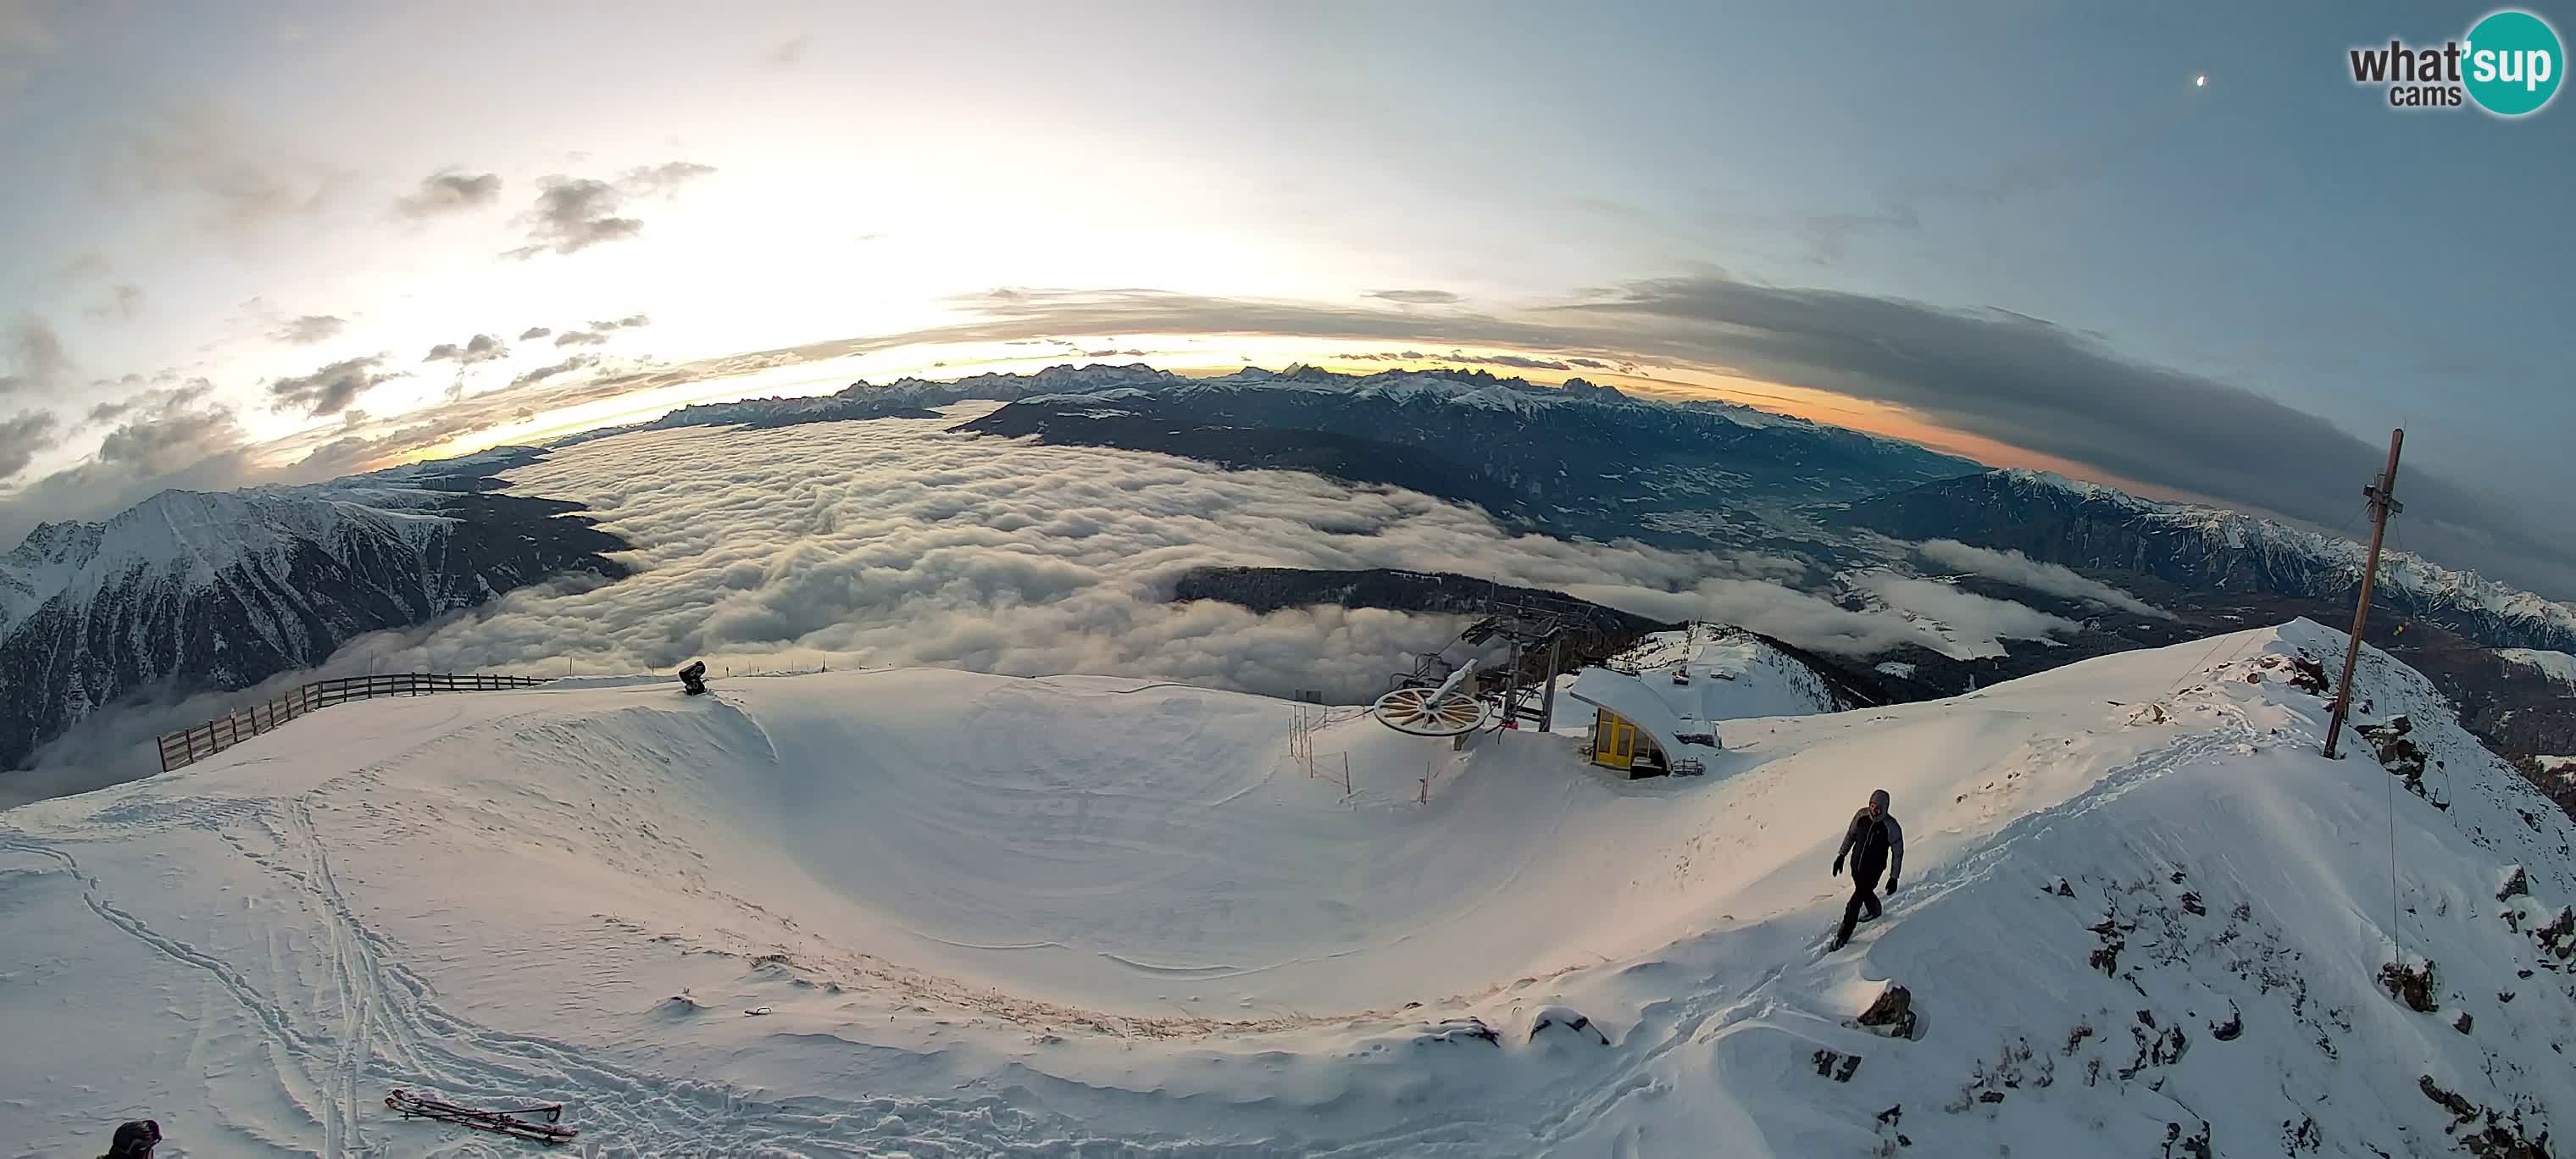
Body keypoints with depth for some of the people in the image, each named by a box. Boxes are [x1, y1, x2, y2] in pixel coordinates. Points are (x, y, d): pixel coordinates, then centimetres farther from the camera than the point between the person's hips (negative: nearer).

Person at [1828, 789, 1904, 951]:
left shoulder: (1892, 827, -22)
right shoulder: (1861, 816, -10)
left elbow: (1898, 852, -11)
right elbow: (1850, 834, 7)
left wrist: (1894, 878, -10)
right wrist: (1841, 855, 7)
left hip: (1873, 870, -5)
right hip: (1856, 865, 5)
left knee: (1855, 902, -6)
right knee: (1864, 892, 28)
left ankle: (1842, 937, 7)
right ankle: (1875, 912, 60)